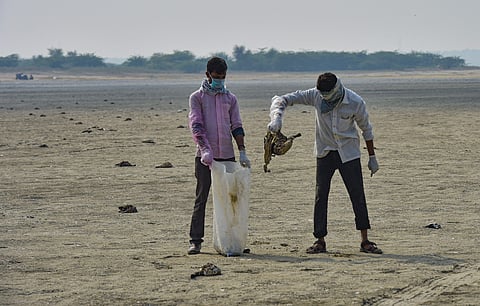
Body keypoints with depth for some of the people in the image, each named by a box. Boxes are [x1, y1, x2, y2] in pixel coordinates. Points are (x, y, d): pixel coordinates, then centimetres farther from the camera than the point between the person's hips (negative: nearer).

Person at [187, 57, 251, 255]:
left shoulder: (230, 98, 13)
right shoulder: (197, 97, 2)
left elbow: (236, 126, 9)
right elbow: (196, 125, -9)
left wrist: (242, 152, -3)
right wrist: (205, 149, -22)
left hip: (227, 156, 3)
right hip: (205, 157, -3)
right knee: (201, 199, -2)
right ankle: (195, 241, -1)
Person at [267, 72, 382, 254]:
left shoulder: (355, 102, -16)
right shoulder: (315, 95, -14)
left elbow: (366, 129, 0)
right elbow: (282, 100, -14)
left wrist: (372, 157, 5)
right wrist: (276, 119, -34)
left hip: (349, 153, -1)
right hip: (325, 153, 1)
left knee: (358, 196, -4)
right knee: (320, 196, -2)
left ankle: (365, 241, 2)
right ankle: (320, 241, 5)